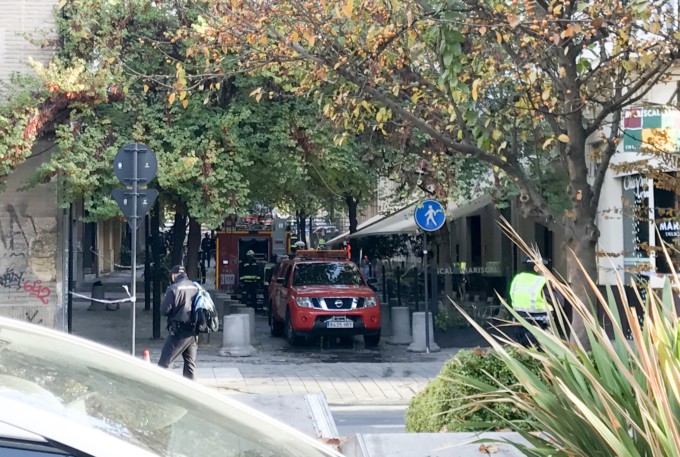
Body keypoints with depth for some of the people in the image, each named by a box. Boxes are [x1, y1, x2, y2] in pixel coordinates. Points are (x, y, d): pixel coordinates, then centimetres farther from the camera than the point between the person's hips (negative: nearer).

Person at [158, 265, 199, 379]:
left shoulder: (173, 288, -11)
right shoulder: (195, 287, 5)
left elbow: (164, 310, -9)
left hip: (179, 331, -6)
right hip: (194, 331, 6)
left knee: (164, 361, 0)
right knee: (190, 362, 13)